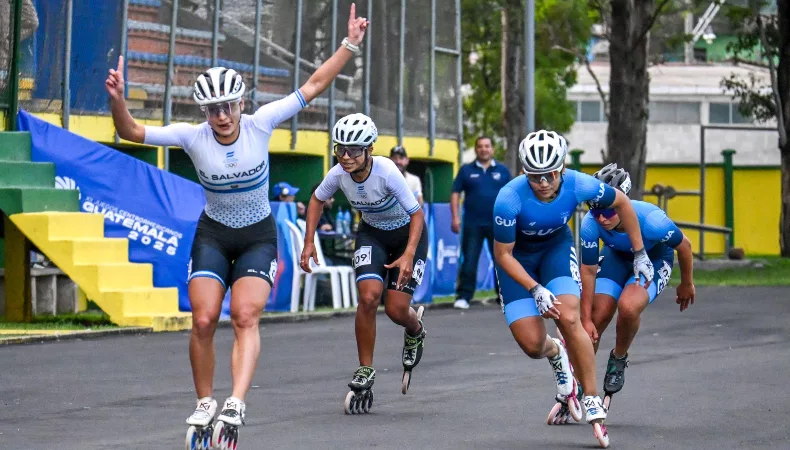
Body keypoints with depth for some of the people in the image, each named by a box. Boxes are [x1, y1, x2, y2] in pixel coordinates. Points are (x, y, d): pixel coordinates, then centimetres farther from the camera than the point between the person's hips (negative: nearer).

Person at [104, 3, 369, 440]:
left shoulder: (260, 124, -15)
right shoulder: (193, 137, -16)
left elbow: (313, 86, -11)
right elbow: (132, 133, -18)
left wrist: (349, 45, -15)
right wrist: (117, 100, -37)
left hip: (258, 237, -1)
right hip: (212, 236, 1)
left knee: (245, 318, -20)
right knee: (203, 320, -13)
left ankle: (236, 403, -29)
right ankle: (204, 403, 5)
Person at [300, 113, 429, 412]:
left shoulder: (387, 172, -33)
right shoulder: (338, 174, -21)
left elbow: (417, 214, -25)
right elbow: (317, 200, 2)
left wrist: (409, 255, -36)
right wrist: (309, 242, -5)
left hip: (407, 233, -3)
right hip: (372, 233, 3)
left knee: (396, 310, -10)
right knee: (368, 296, -20)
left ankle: (415, 332, 29)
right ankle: (365, 372, -5)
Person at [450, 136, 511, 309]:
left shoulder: (502, 171, 9)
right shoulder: (466, 170, 6)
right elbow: (455, 193, 5)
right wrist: (455, 217, -5)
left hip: (498, 224, 1)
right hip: (473, 224, -1)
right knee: (469, 262, -3)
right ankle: (463, 297, -1)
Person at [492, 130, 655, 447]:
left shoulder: (579, 185, -27)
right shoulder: (509, 199, -34)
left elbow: (621, 202, -6)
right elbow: (503, 255, -21)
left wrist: (640, 254, -1)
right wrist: (536, 291, -29)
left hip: (556, 246, 1)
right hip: (517, 257, -1)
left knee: (568, 319, -23)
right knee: (532, 345, -9)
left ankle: (593, 403, -11)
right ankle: (555, 353, 31)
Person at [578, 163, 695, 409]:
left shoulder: (652, 221, -38)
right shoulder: (590, 224, -31)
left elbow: (684, 245, -16)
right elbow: (588, 271, -18)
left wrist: (686, 284, 0)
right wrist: (585, 319, -14)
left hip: (654, 260, -3)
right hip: (617, 257, 3)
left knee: (628, 307, -29)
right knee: (597, 317, -9)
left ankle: (618, 360, 1)